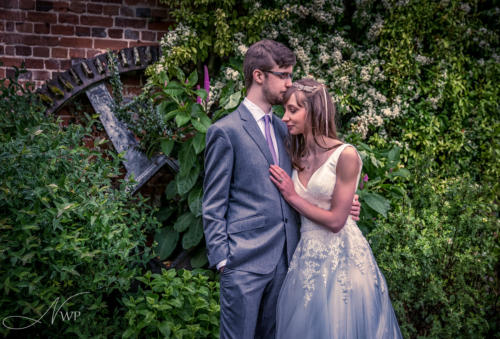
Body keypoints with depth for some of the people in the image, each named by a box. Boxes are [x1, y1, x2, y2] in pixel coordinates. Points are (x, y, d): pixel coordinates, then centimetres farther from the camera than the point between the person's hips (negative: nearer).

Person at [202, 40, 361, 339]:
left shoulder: (282, 128, 15)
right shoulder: (225, 131, -7)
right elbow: (213, 206, -7)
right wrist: (222, 259, -12)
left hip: (284, 258, 7)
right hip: (245, 261, -7)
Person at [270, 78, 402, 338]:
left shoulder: (345, 155, -13)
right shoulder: (297, 157, 7)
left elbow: (336, 221, -14)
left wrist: (293, 197, -9)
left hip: (340, 257, -6)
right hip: (307, 257, 6)